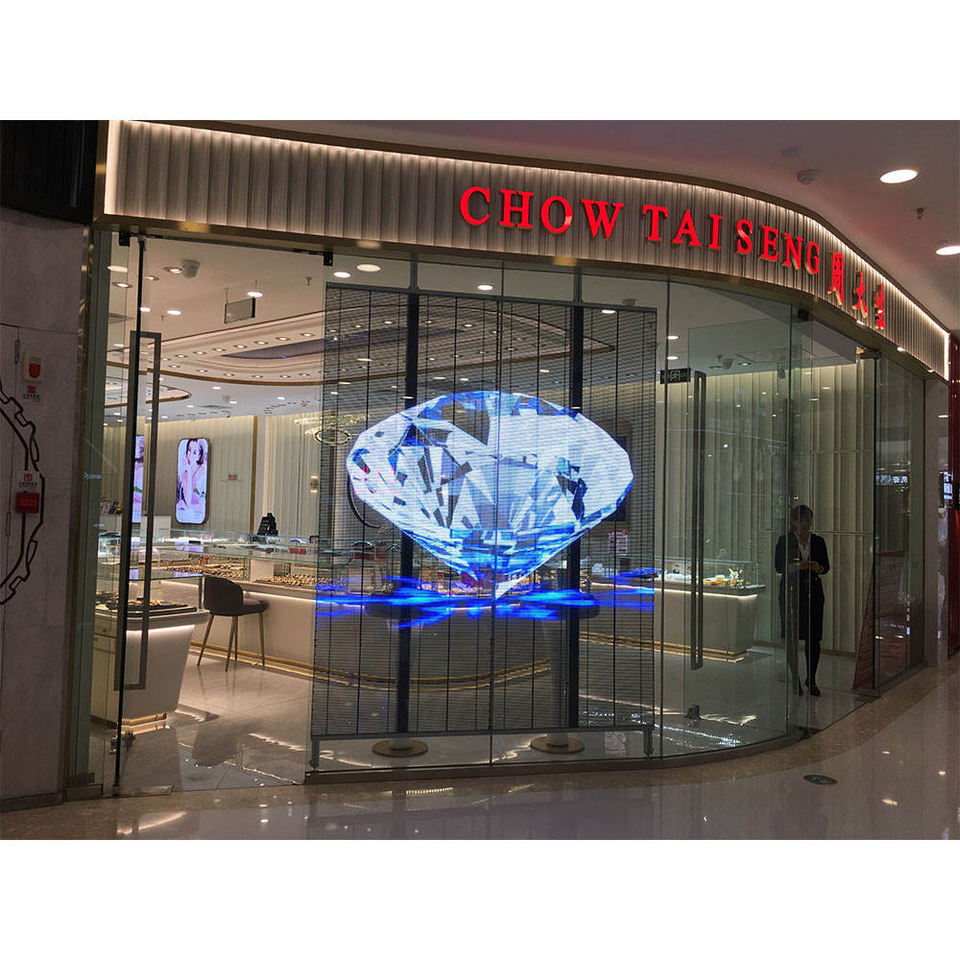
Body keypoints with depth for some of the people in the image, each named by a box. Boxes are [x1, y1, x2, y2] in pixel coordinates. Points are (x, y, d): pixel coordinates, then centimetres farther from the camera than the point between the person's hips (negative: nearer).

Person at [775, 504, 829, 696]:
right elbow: (779, 566, -3)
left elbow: (826, 566, 12)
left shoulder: (818, 541, 9)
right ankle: (794, 679, 10)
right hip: (791, 592, -2)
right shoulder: (785, 541, 1)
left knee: (813, 638, 0)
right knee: (792, 637, -1)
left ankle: (811, 680, 12)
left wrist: (818, 568, -11)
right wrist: (798, 566, -19)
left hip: (813, 592, 2)